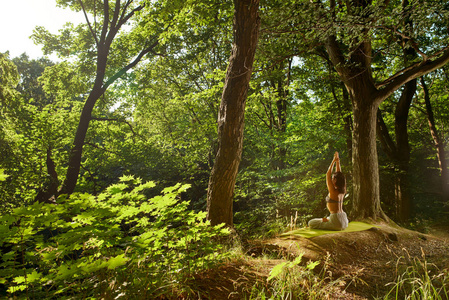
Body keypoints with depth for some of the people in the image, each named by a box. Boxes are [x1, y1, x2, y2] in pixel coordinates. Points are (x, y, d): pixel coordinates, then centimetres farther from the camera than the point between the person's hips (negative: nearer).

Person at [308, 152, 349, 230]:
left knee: (311, 223, -5)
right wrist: (337, 161, 10)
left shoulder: (333, 191, -16)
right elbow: (339, 174, 11)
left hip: (337, 221, -9)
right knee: (326, 219, 38)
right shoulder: (342, 191, 5)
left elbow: (328, 174, -13)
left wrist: (334, 161, -8)